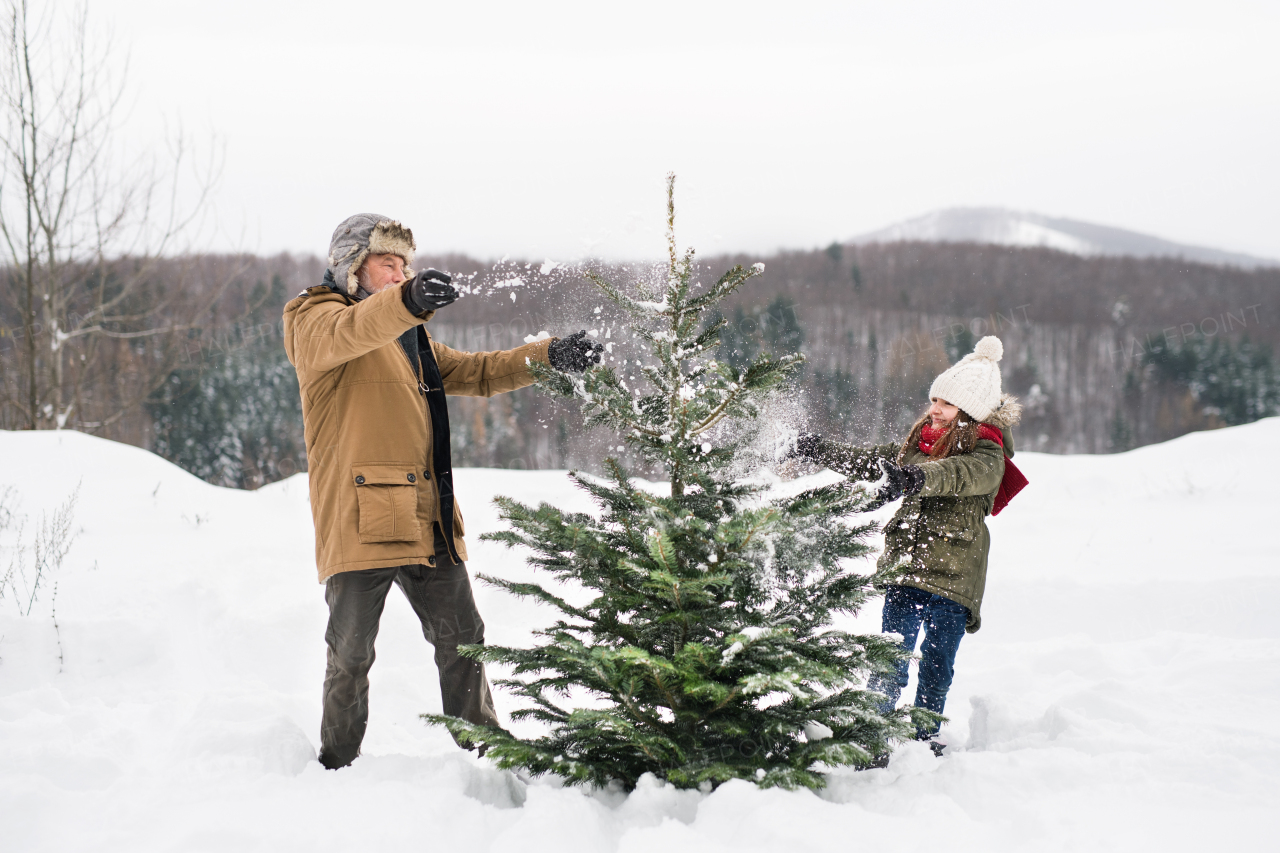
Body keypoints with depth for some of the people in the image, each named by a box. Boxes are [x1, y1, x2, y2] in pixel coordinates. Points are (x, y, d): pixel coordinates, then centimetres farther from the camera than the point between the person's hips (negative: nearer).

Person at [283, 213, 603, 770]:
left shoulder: (407, 336, 25)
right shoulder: (315, 320, -2)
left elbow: (474, 374, 27)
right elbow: (348, 332, -26)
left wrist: (549, 356, 13)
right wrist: (408, 300, -47)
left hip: (426, 520, 7)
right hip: (361, 519, -7)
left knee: (461, 640, 9)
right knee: (351, 655, -1)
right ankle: (337, 766, 13)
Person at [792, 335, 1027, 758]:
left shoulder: (986, 454, -5)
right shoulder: (918, 444, 16)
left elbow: (963, 473, -28)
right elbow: (869, 461, 30)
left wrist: (916, 477, -45)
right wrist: (821, 450, 29)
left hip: (953, 580, -4)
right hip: (904, 569, 4)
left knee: (936, 668, -2)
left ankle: (924, 742, 10)